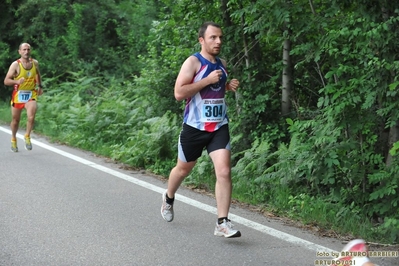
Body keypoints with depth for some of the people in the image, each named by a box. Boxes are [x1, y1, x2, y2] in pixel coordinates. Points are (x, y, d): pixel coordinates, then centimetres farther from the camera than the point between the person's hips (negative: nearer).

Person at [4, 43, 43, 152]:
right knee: (16, 120, 12)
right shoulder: (15, 65, -11)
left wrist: (40, 86, 15)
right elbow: (6, 81, -15)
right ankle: (13, 139, 38)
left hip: (31, 95, 1)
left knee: (31, 117, -21)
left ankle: (27, 136, 5)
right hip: (18, 95, -1)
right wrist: (17, 81, -31)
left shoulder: (35, 63, 2)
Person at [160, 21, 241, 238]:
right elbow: (179, 93, -20)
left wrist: (229, 86, 5)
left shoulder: (222, 64, 9)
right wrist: (208, 80, -22)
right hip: (194, 127, -4)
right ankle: (169, 198, 47)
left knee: (224, 171, -13)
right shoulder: (193, 62, -10)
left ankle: (222, 223, -11)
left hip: (219, 127, 4)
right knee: (183, 169, 16)